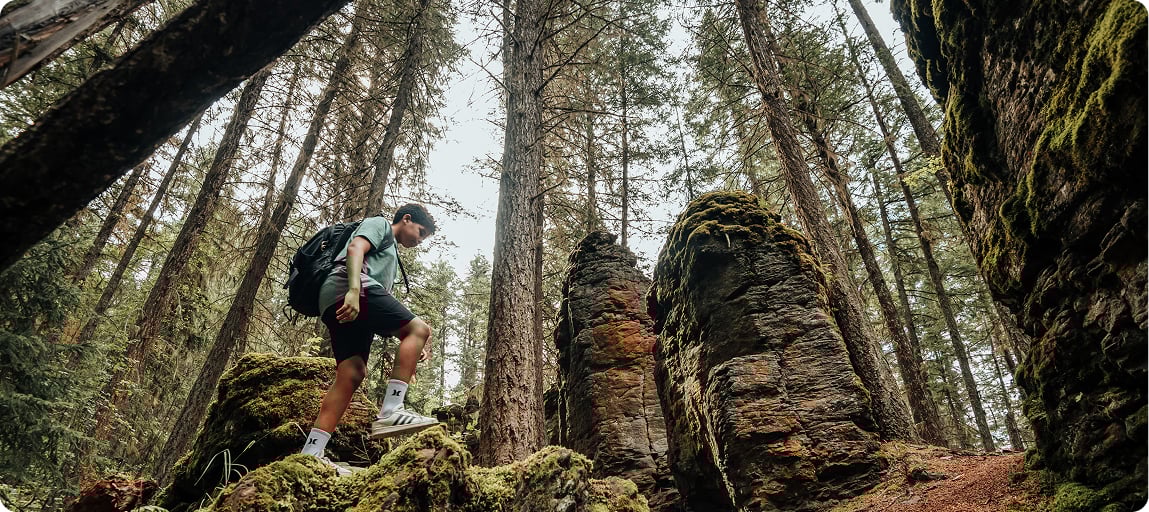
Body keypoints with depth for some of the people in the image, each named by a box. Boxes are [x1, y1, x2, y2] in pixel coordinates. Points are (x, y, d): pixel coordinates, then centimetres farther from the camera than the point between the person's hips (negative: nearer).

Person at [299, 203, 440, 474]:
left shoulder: (389, 253, 39)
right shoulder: (379, 224, 15)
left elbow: (388, 314, 32)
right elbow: (355, 249, -8)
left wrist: (414, 348, 22)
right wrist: (353, 291, -25)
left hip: (334, 305, 9)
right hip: (344, 289, -9)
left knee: (352, 374, -2)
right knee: (419, 328, -14)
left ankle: (311, 453, -8)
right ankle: (390, 412, -24)